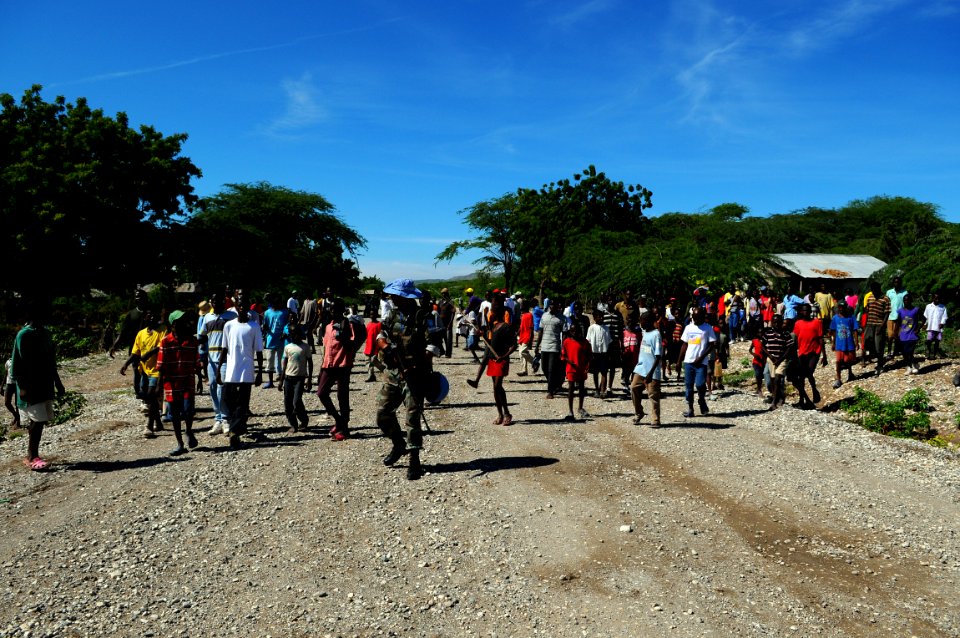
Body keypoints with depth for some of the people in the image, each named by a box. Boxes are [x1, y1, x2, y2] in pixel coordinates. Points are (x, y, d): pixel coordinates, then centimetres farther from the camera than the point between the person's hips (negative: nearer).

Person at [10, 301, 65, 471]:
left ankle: (31, 456, 18)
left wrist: (58, 383, 20)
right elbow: (17, 364, -13)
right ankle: (32, 458, -3)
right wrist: (22, 387, -17)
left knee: (39, 421, 9)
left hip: (46, 386, 8)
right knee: (37, 420, -11)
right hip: (31, 387, -7)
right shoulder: (24, 335, -11)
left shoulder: (45, 333, 12)